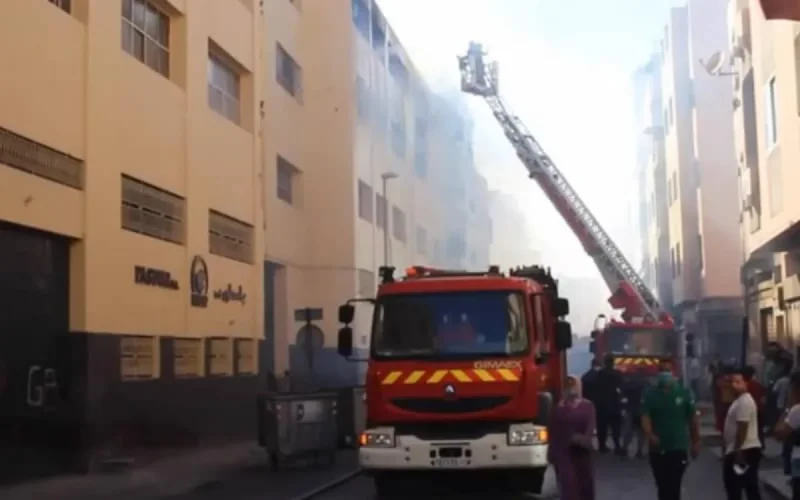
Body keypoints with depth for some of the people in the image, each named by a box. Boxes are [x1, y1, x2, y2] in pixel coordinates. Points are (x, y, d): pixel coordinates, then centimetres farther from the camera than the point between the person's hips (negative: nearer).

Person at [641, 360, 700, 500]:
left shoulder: (684, 393, -1)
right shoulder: (650, 394, -1)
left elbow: (693, 419, 6)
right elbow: (645, 417, -12)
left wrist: (696, 442, 7)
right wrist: (650, 435, -30)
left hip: (679, 447, -2)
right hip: (657, 448, 2)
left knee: (674, 486, -9)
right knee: (662, 486, 12)